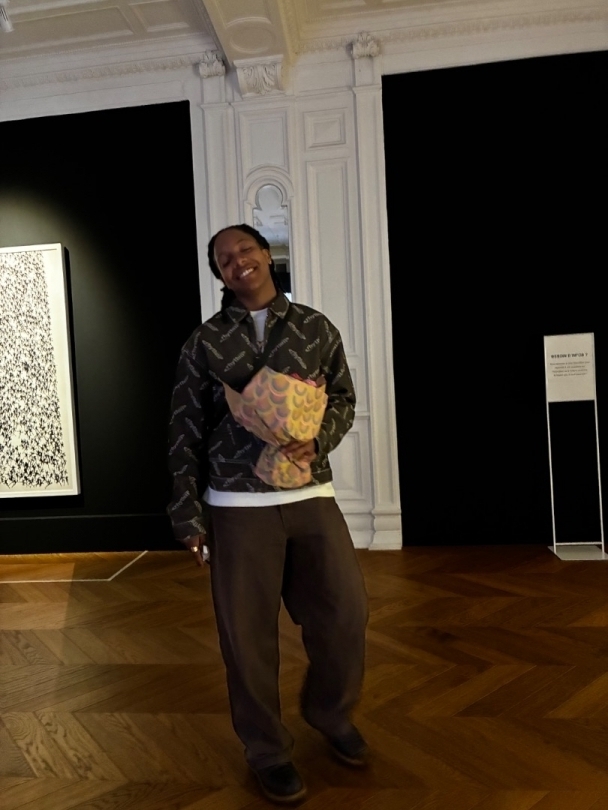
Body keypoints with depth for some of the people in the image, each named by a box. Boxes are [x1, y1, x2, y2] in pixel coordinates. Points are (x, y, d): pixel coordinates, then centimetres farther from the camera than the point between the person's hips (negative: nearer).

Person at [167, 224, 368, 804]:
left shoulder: (315, 328, 6)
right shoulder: (204, 342, 2)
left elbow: (343, 399, 11)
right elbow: (185, 433, 2)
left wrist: (317, 440, -11)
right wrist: (189, 517, -1)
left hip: (312, 495, 2)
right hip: (237, 507, -1)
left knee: (346, 611, 6)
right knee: (247, 633, 7)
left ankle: (329, 711, 37)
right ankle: (267, 750, 31)